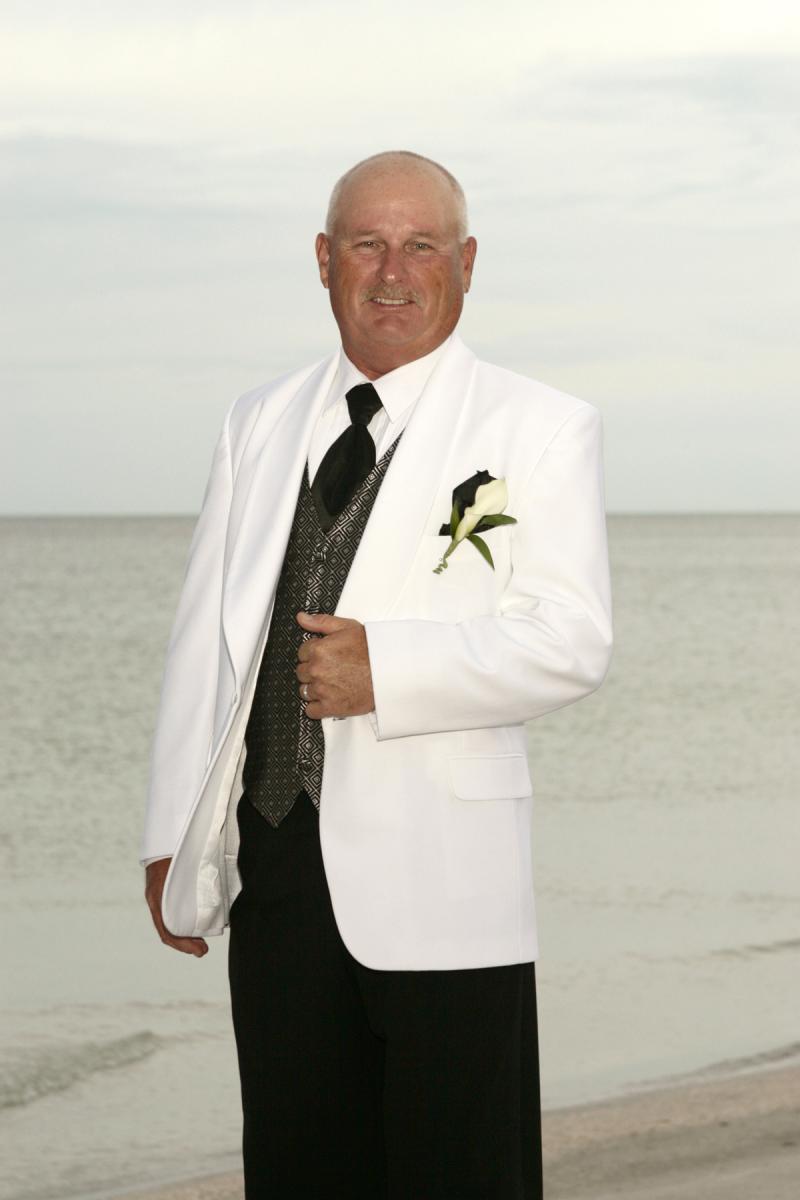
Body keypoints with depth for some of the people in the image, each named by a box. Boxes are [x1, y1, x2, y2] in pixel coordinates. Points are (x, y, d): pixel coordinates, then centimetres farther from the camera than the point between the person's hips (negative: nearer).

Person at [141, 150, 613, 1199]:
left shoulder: (540, 430, 1)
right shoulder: (260, 425, 16)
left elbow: (571, 640, -9)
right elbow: (205, 633, 15)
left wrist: (386, 667, -20)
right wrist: (174, 833, 10)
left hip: (439, 876, -4)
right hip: (273, 863, 4)